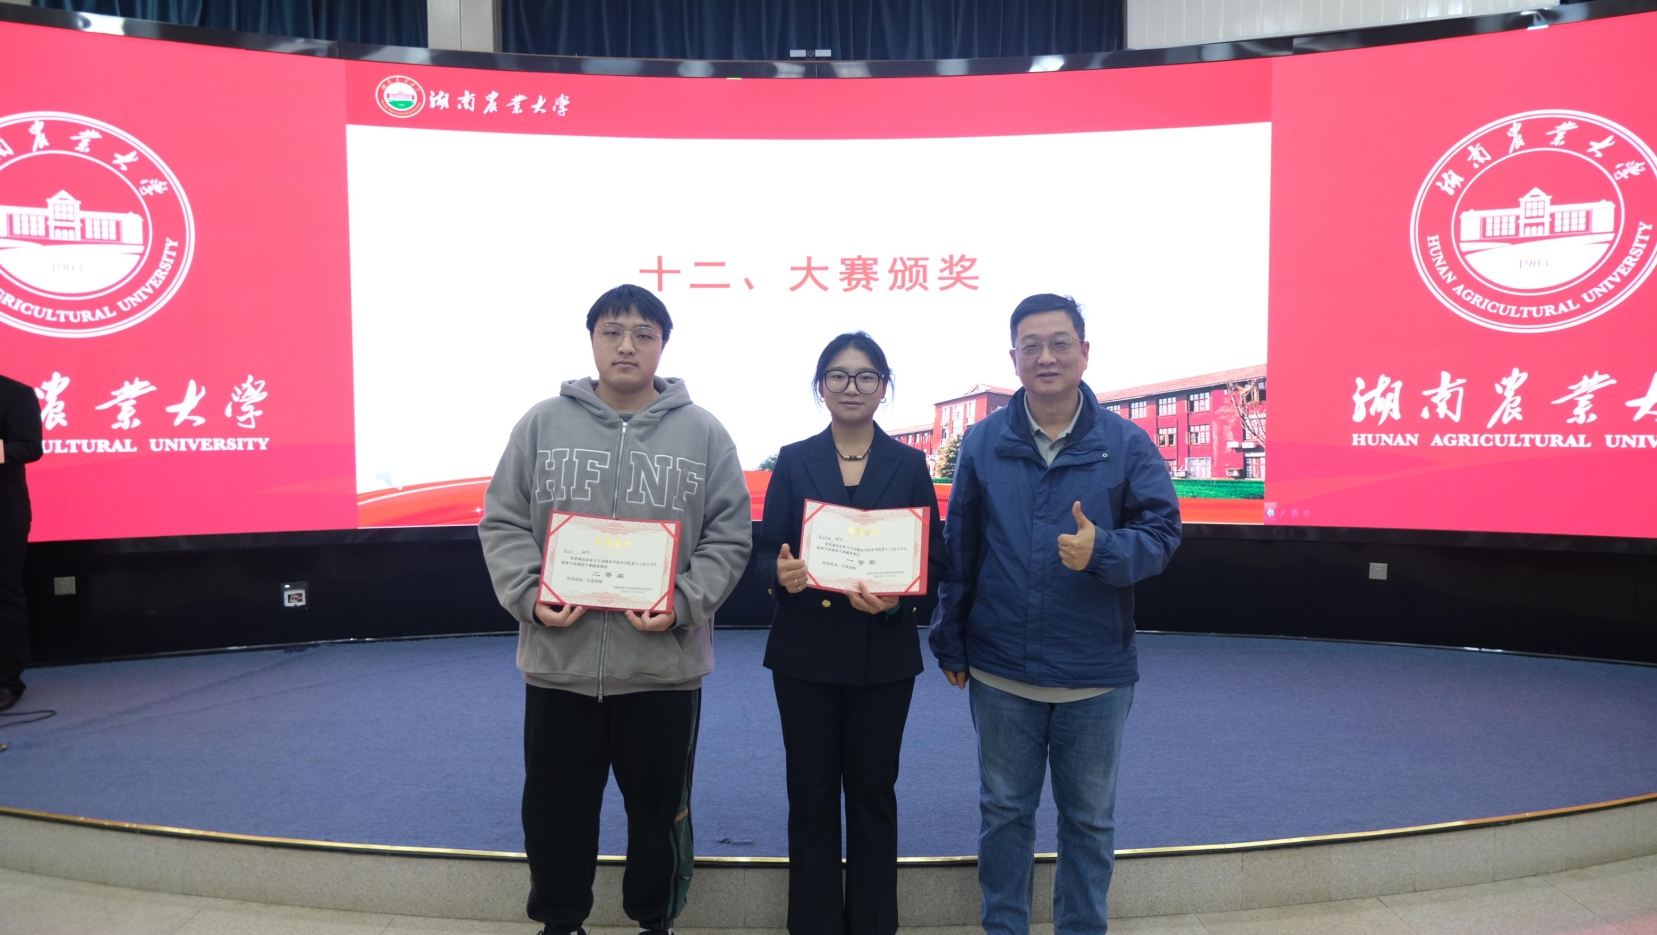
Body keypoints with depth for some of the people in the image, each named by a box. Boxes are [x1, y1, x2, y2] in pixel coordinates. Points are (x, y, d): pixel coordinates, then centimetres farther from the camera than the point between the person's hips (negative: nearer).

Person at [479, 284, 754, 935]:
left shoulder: (704, 433, 0)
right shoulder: (543, 424, 2)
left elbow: (729, 538, -1)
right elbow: (502, 524, 3)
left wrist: (683, 604, -15)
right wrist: (529, 596, -12)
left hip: (664, 665, -1)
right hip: (558, 662, 1)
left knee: (661, 809, 15)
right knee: (555, 809, 15)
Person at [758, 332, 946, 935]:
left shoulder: (910, 464, 4)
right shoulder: (793, 461, 4)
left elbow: (933, 559, 0)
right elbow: (765, 549, 1)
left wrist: (897, 599, -19)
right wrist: (781, 575, -21)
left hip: (883, 654, 0)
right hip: (805, 652, 0)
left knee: (873, 792, 9)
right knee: (811, 794, 7)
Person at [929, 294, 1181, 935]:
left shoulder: (1127, 443, -5)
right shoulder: (983, 443, -1)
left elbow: (1162, 532, -6)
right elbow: (958, 550, 3)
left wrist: (1103, 551, -26)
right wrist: (950, 643, 5)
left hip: (1096, 674, -1)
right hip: (1000, 672, 1)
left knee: (1089, 820, 14)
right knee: (1004, 812, 15)